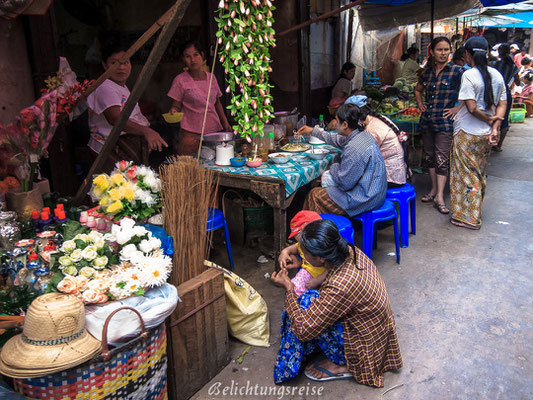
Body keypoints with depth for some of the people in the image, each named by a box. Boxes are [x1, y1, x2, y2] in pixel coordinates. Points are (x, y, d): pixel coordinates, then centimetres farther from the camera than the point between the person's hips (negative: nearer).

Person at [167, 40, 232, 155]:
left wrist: (225, 122, 13)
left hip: (214, 131, 4)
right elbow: (176, 106, 1)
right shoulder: (180, 80, -2)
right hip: (191, 134, -4)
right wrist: (173, 112, -21)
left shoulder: (211, 77, 10)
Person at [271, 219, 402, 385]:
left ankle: (341, 365, 1)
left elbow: (304, 331, -26)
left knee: (306, 302, -16)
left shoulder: (339, 287, -36)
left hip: (367, 350, -8)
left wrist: (289, 288, -16)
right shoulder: (350, 251, -13)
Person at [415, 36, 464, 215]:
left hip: (444, 122, -5)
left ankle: (439, 197, -5)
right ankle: (434, 190, 25)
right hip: (427, 120, 6)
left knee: (442, 159, -7)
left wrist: (458, 108, -12)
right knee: (430, 156, 12)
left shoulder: (457, 71, -6)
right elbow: (418, 89, 28)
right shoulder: (427, 71, 9)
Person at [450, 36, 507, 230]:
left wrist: (489, 119, -6)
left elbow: (472, 108, -21)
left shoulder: (469, 75, -16)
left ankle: (468, 217, 10)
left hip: (467, 133, -7)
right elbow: (502, 104, 3)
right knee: (479, 174, 19)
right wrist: (495, 128, -3)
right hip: (486, 134, 7)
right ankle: (476, 212, 31)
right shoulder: (496, 74, 6)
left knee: (466, 175, 3)